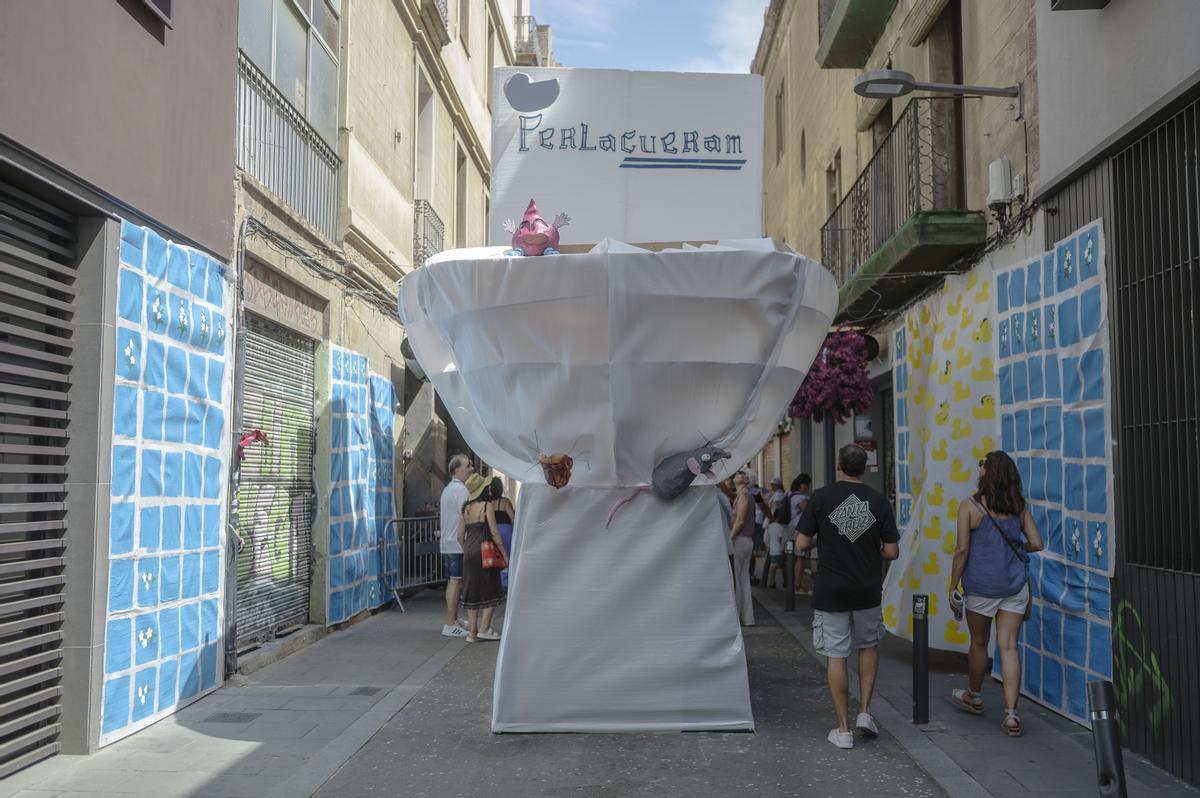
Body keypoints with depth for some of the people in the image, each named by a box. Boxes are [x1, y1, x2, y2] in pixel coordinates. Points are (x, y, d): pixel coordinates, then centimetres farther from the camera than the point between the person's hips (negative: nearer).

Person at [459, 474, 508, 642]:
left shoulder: (467, 508, 9)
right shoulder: (487, 505, -9)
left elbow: (460, 536, 11)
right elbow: (494, 532, -13)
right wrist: (504, 553, -6)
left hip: (469, 554, 6)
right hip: (484, 551, -6)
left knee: (472, 592, 10)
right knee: (491, 591, 6)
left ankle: (472, 632, 11)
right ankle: (484, 628, 2)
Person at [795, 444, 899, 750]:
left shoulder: (821, 498, -8)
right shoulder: (879, 501, -3)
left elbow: (802, 543, -7)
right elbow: (892, 551, -4)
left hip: (830, 591, -2)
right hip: (868, 590, 2)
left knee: (836, 656, 5)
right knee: (869, 647, 23)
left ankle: (843, 730, 10)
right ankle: (865, 711, 16)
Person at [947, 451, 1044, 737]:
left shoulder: (970, 507, -11)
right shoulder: (1020, 507, 0)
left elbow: (962, 549, -12)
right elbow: (1036, 543, 1)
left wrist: (953, 588, -5)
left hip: (982, 585, -3)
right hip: (1016, 584, 3)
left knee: (979, 642, 16)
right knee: (1009, 646, 3)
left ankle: (974, 696, 37)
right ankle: (1011, 714, -2)